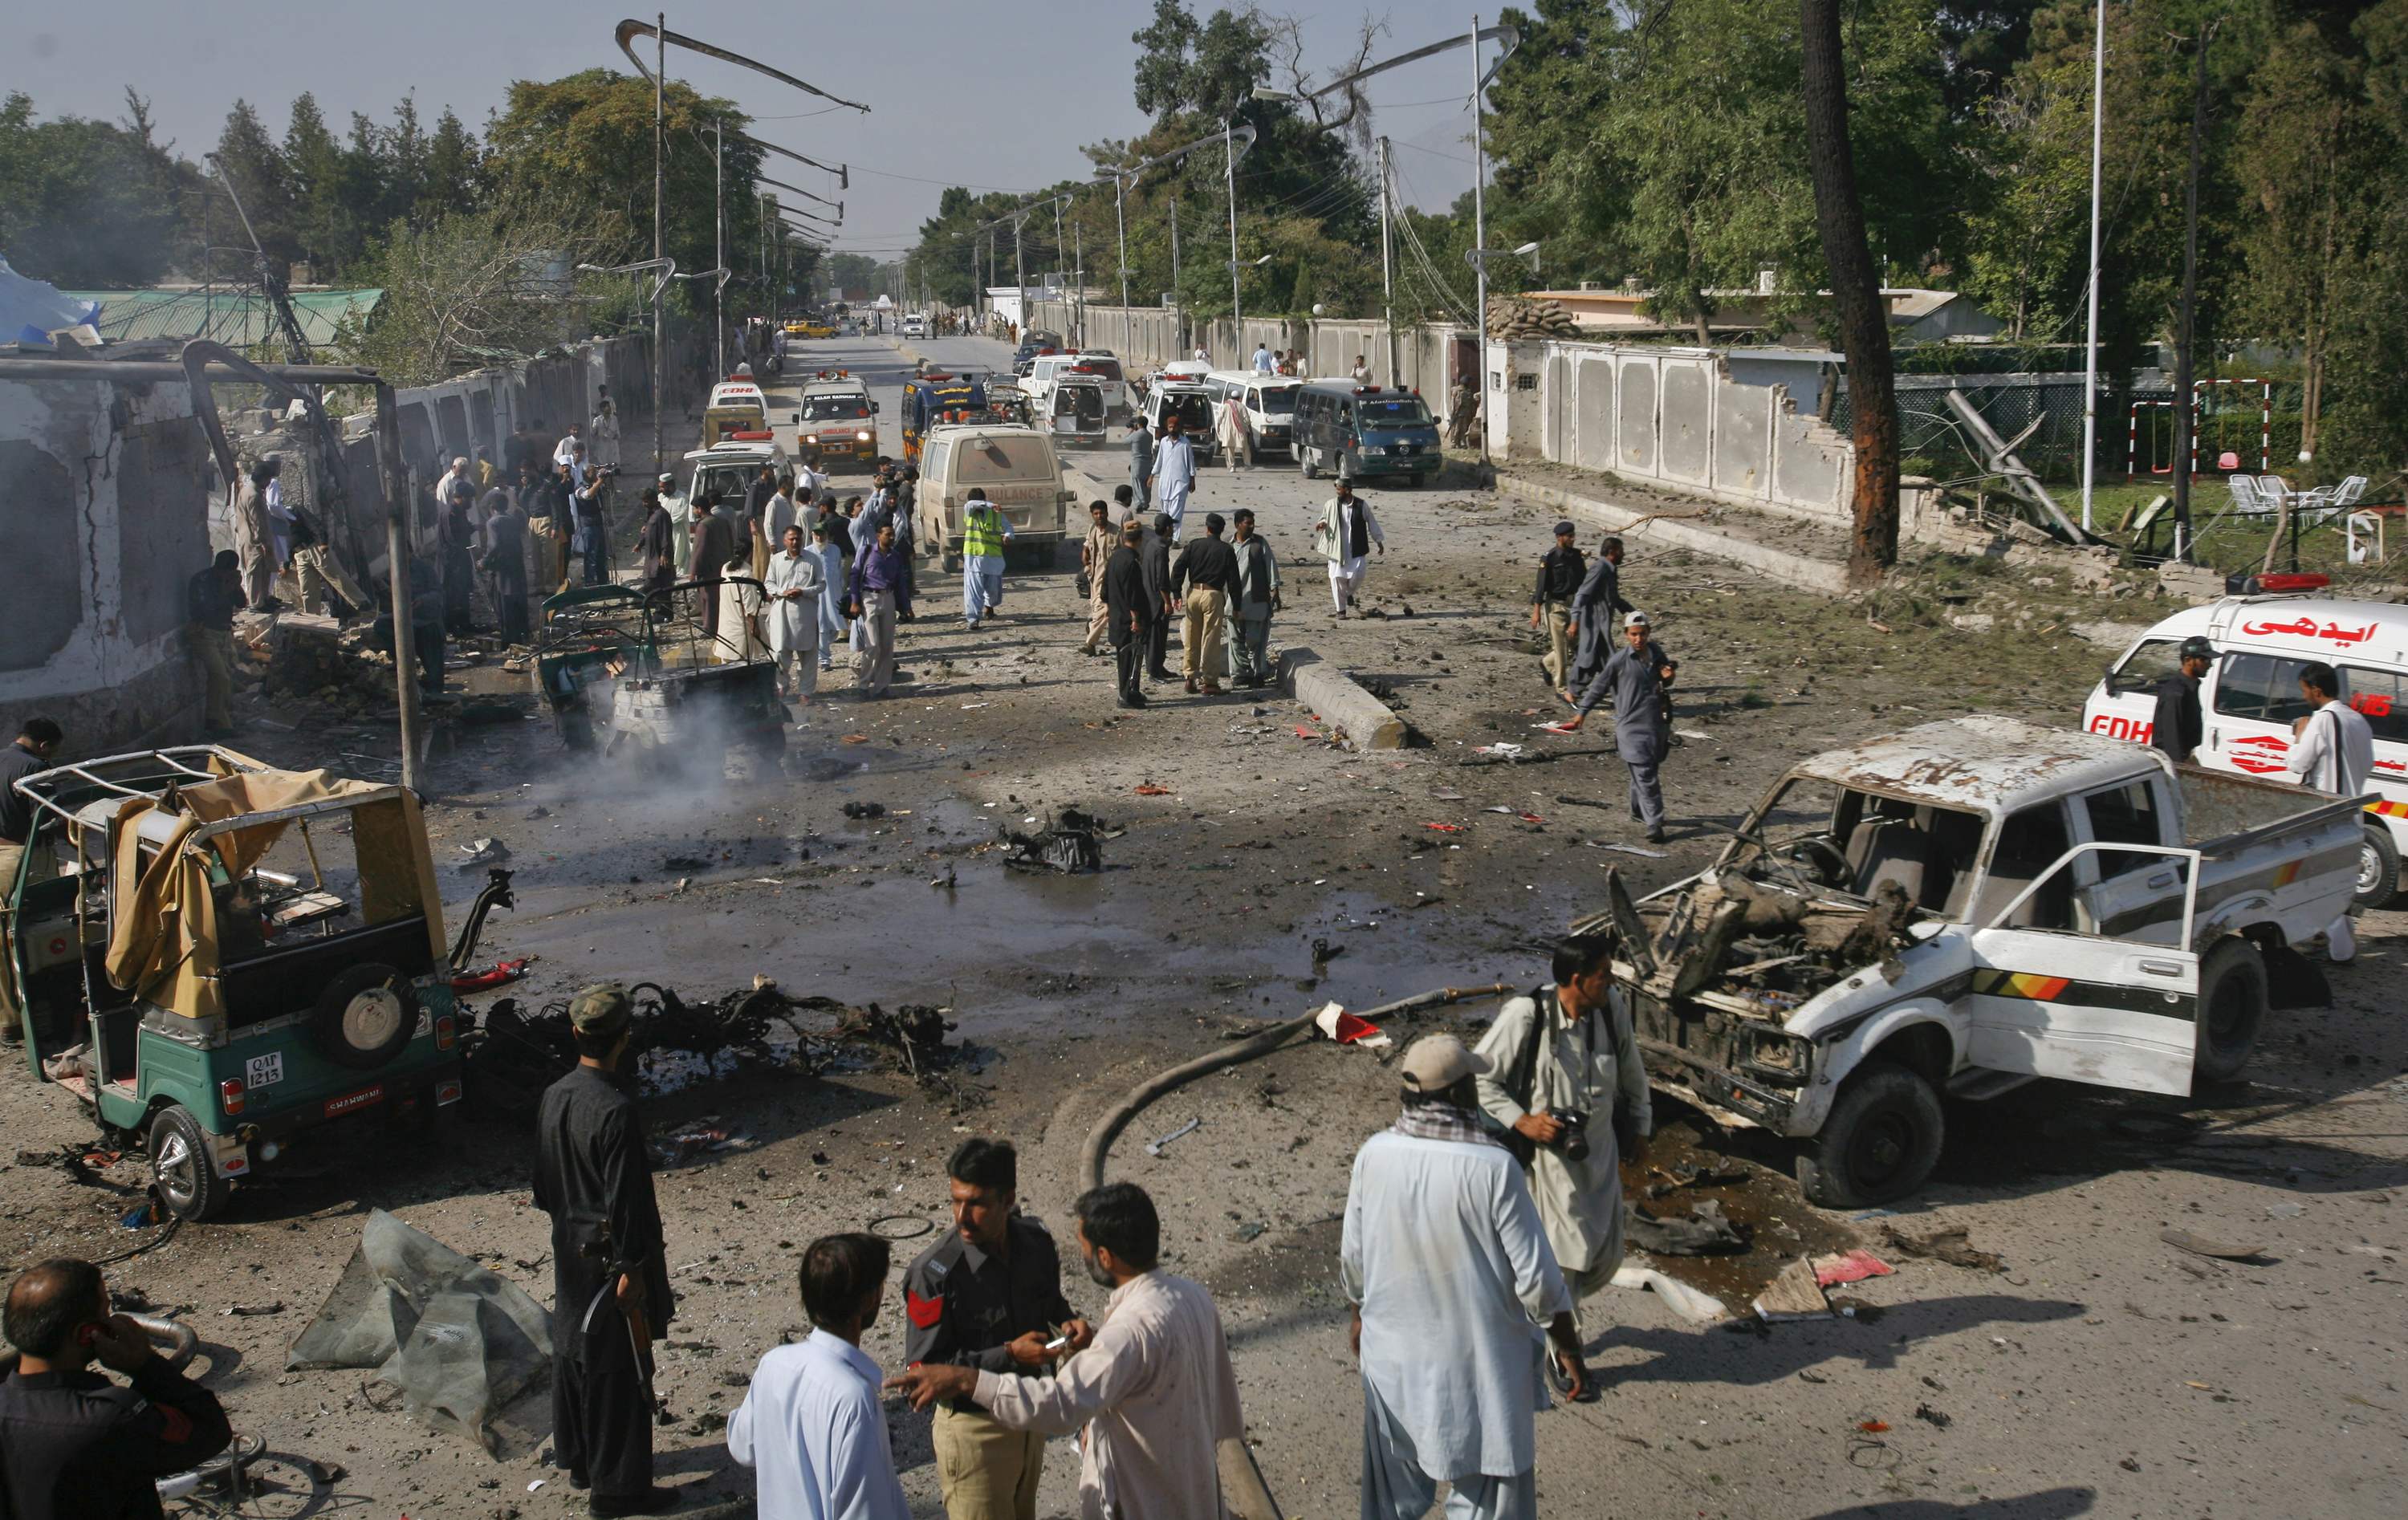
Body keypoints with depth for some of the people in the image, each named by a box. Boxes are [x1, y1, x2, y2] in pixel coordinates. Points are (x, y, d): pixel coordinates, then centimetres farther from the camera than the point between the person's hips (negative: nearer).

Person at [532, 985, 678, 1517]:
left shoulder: (554, 1096, 0)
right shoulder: (616, 1109, -25)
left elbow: (544, 1180, 11)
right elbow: (625, 1199, -22)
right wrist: (630, 1268, -16)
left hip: (568, 1248, 8)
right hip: (608, 1254, -8)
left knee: (572, 1349, 20)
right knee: (619, 1369, 2)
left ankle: (579, 1460, 36)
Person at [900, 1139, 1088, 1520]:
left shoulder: (1036, 1242, -9)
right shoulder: (935, 1272, -25)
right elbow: (924, 1368, -22)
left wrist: (1070, 1321, -11)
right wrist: (1009, 1354, -28)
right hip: (975, 1428, -6)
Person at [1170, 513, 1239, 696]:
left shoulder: (1194, 545, 5)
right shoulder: (1226, 551, 1)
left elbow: (1178, 568, -1)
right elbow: (1233, 580, 1)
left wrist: (1177, 594, 1)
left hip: (1193, 593, 2)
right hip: (1214, 595, -2)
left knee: (1190, 639, 12)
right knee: (1211, 641, 0)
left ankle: (1190, 677, 14)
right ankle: (1210, 682, 0)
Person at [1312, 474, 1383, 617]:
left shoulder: (1361, 505, -5)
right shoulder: (1331, 505, -1)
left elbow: (1372, 523, 5)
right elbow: (1325, 518, 16)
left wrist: (1379, 542, 8)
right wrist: (1322, 524, -9)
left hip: (1356, 550, -1)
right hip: (1337, 548, 1)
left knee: (1357, 575, -7)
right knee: (1337, 578, -2)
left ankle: (1349, 593, 28)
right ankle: (1340, 609, 11)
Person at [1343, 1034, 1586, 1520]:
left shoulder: (1374, 1155, -13)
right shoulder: (1493, 1167, -24)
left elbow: (1353, 1256, 0)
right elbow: (1536, 1277, -17)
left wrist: (1361, 1314, 19)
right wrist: (1568, 1348, -2)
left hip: (1395, 1355, 4)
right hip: (1479, 1362, -4)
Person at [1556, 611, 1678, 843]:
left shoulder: (1656, 652, 5)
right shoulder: (1620, 660, -11)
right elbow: (1599, 686, -3)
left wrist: (1667, 676, -2)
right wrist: (1582, 711, 0)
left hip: (1657, 723, 6)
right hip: (1631, 725, -6)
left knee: (1650, 770, 17)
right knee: (1645, 776, -8)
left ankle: (1639, 810, 37)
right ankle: (1654, 824, -6)